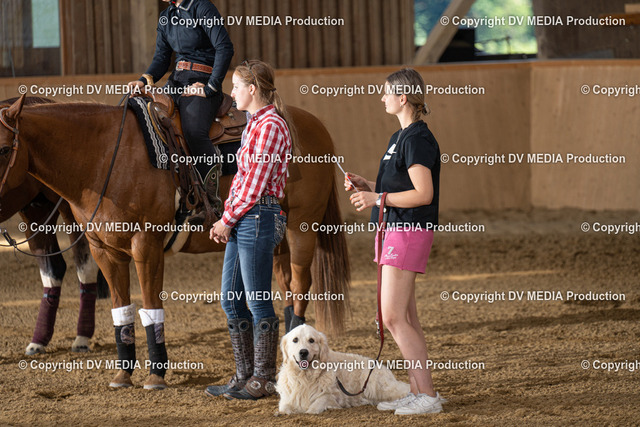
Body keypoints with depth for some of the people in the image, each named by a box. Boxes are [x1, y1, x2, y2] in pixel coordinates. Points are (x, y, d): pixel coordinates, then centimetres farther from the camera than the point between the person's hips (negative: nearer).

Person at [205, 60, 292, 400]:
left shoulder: (270, 126, -14)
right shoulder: (255, 124, 17)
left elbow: (254, 184, -16)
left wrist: (227, 220, -9)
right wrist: (227, 220, 8)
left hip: (257, 217, -10)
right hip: (241, 220, 10)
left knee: (258, 301, -4)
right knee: (231, 300, 12)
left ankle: (263, 380, 3)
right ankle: (244, 376, 18)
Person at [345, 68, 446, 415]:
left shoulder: (417, 139, -15)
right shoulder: (401, 137, 16)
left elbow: (423, 194, -21)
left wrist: (378, 198, -20)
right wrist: (367, 186, 10)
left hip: (409, 231, -10)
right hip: (396, 231, 10)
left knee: (393, 317, -12)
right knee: (406, 319, 11)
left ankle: (427, 394, -10)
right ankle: (418, 391, 14)